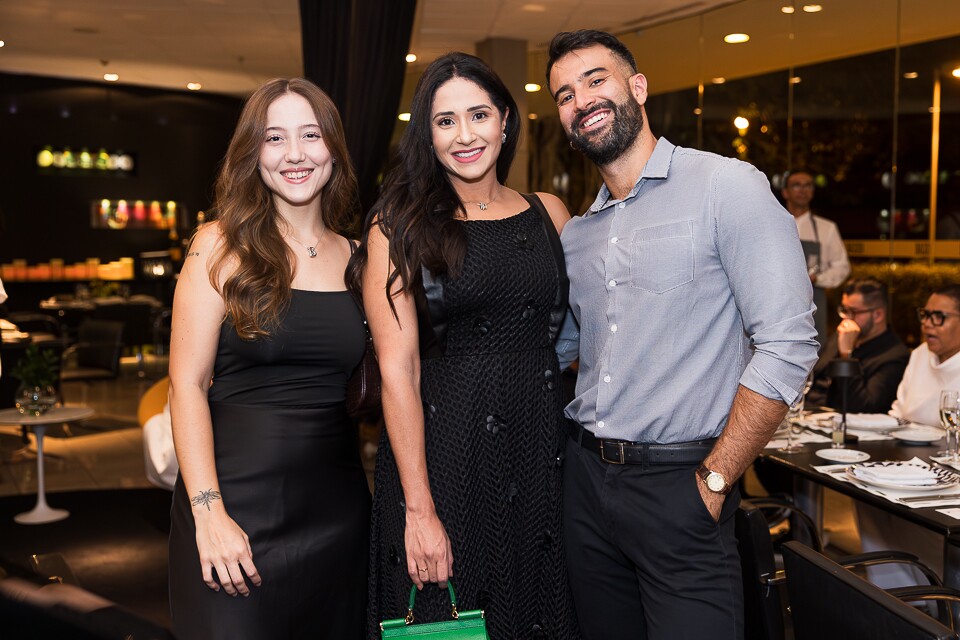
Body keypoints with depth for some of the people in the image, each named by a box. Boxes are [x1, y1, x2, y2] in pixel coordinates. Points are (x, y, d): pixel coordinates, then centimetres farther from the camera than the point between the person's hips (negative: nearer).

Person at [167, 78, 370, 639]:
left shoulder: (355, 257, 7)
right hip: (239, 498, -4)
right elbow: (188, 383, -8)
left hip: (337, 503, 4)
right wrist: (208, 511, -16)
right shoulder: (223, 246, -3)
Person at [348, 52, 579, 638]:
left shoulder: (550, 214, 7)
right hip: (438, 453, -3)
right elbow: (398, 369, -10)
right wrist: (420, 509, -15)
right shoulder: (399, 227, -3)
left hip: (542, 454, 3)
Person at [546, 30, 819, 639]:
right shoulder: (576, 233, 11)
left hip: (678, 482, -6)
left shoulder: (726, 186, -9)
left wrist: (714, 481, -14)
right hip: (584, 476, 6)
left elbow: (787, 344, -15)